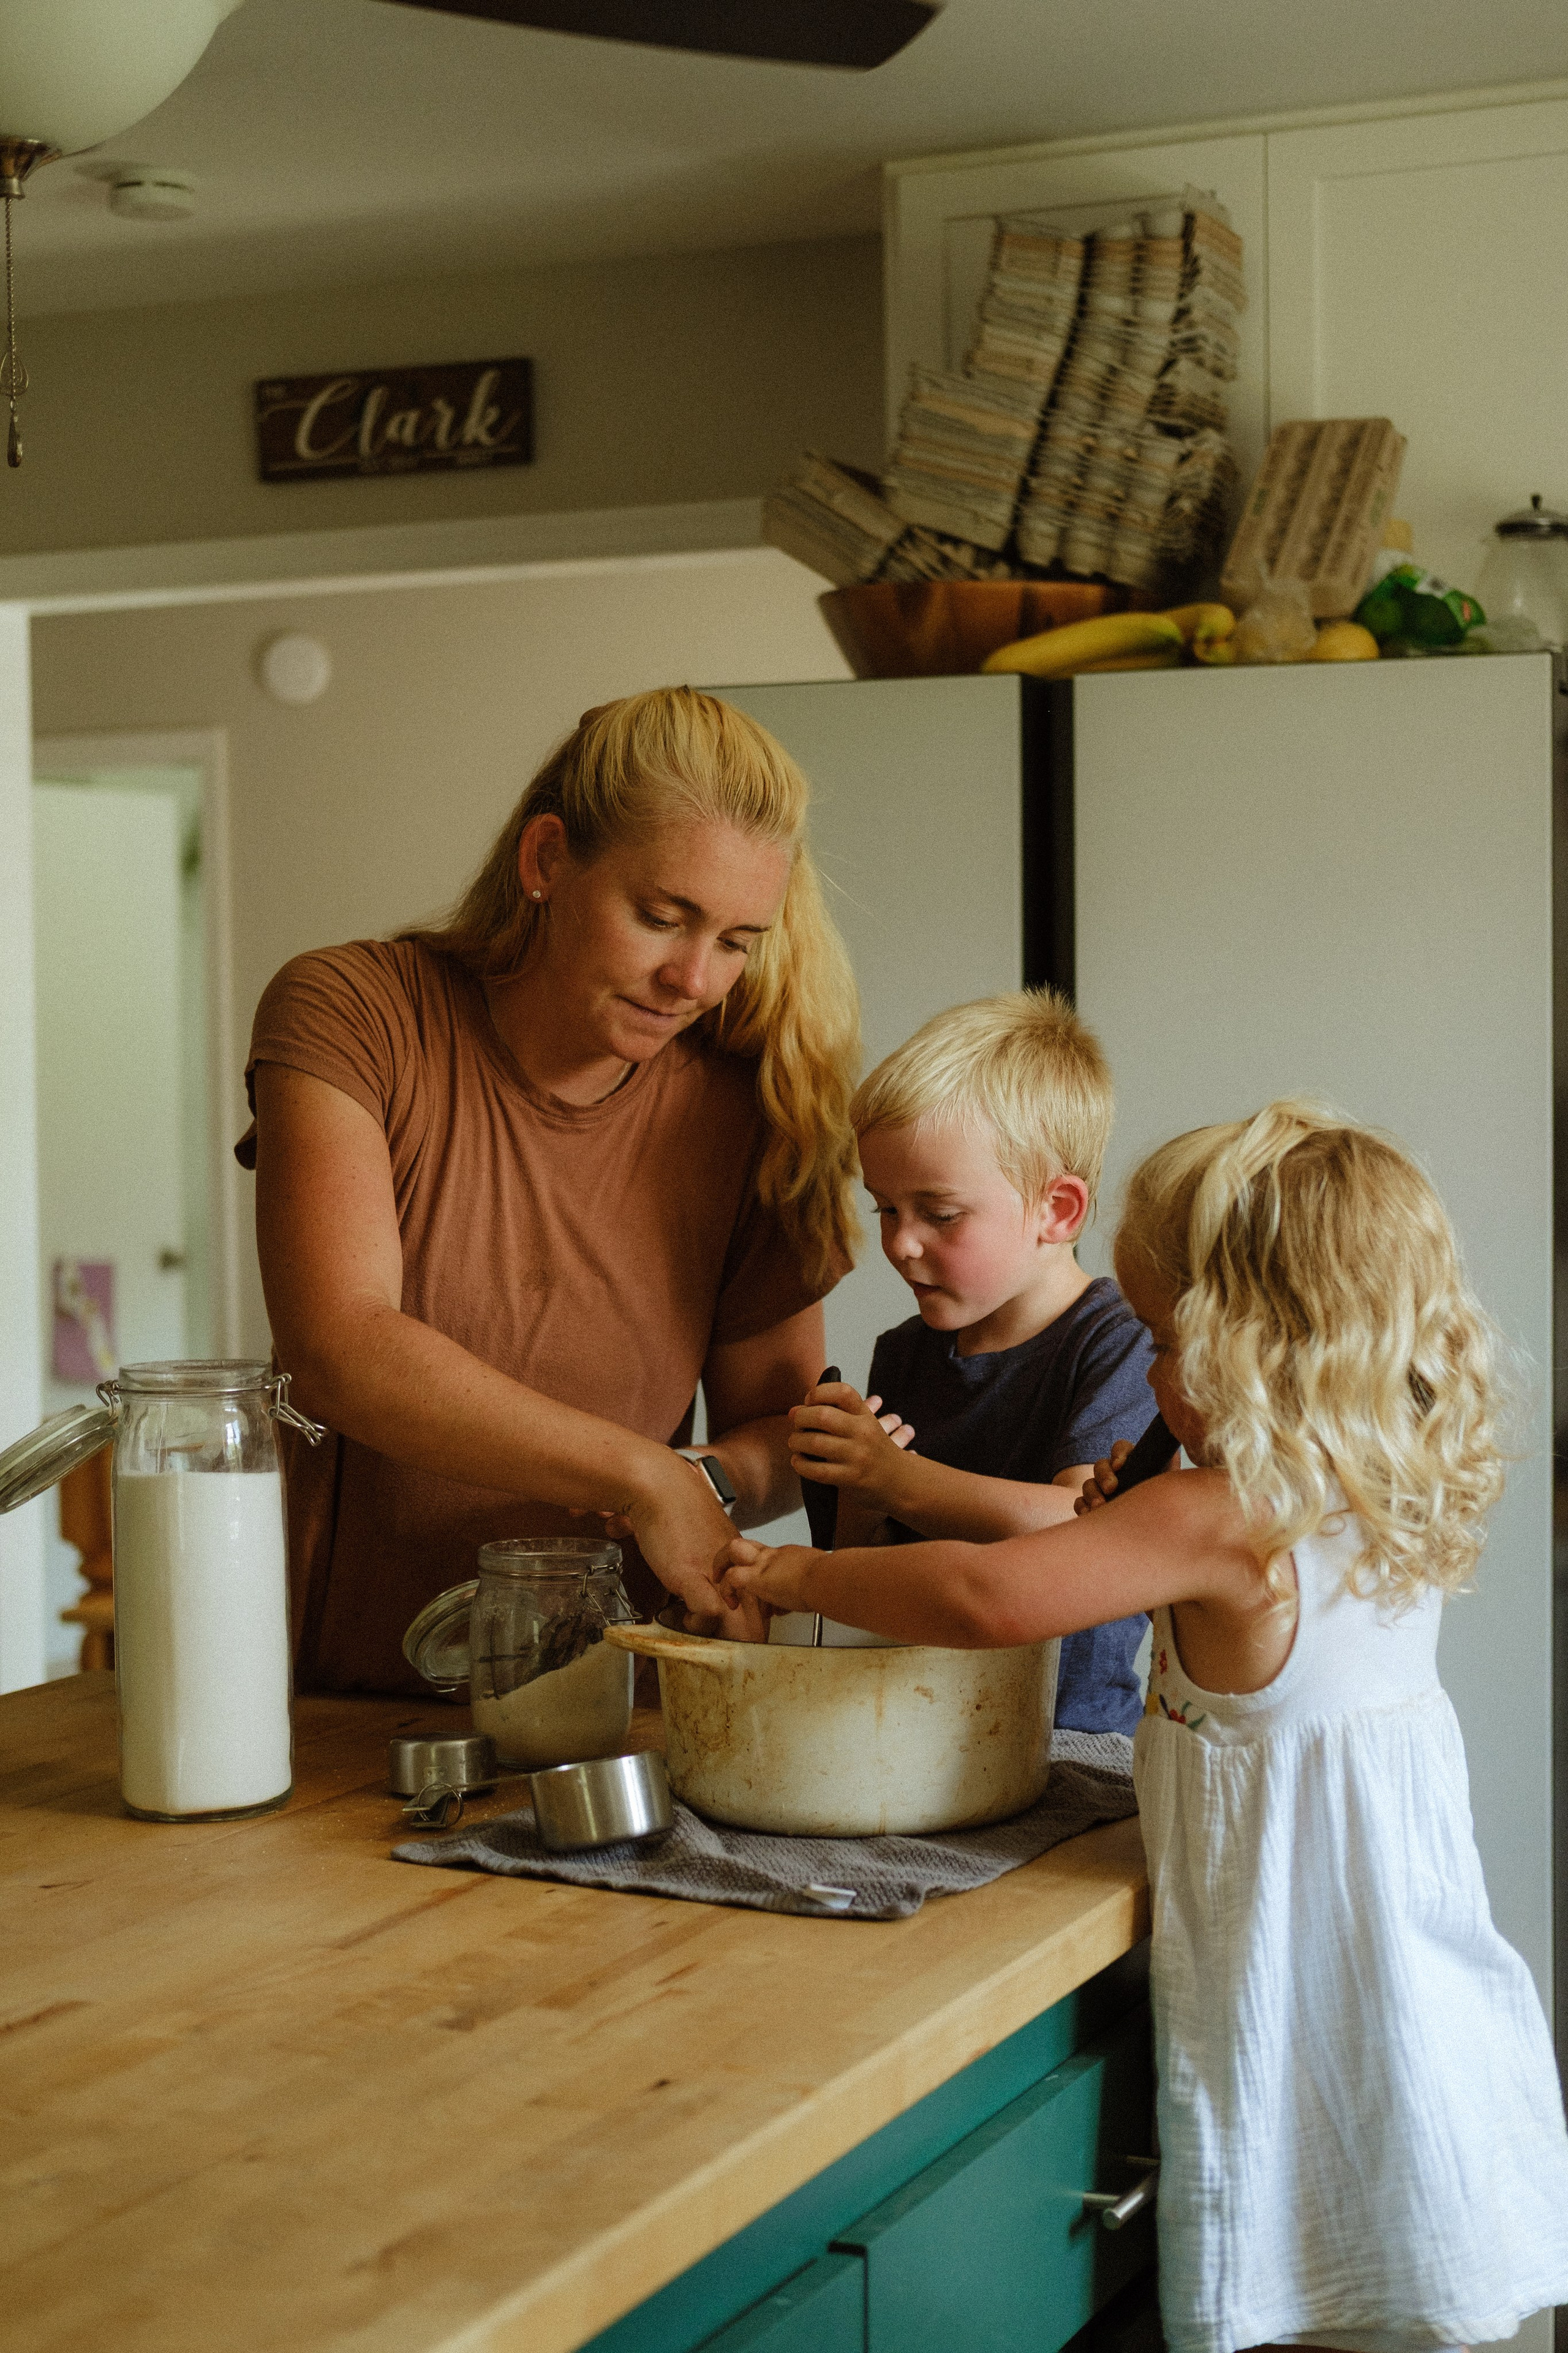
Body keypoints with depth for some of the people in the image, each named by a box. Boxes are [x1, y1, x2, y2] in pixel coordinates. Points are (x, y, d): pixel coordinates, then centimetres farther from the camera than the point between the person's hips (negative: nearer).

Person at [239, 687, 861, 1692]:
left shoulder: (744, 1103, 2)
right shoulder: (350, 1014, -6)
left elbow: (777, 1419, 11)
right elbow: (343, 1351, -19)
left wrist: (710, 1484, -12)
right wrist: (645, 1476, -23)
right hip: (341, 1699, -1)